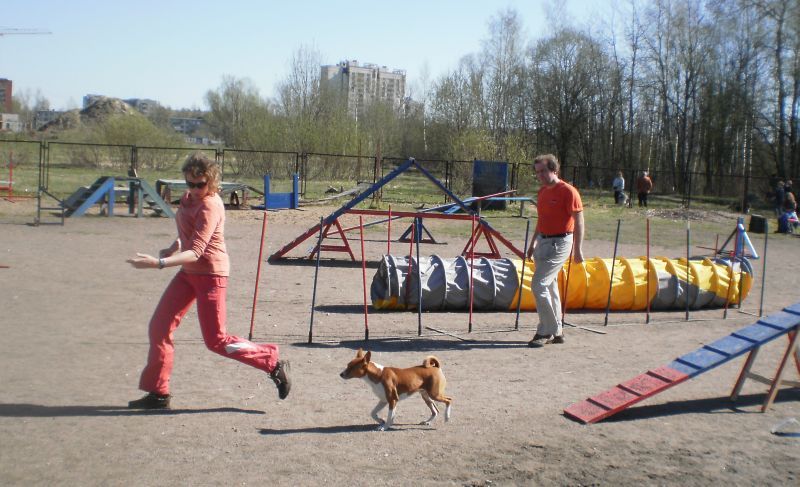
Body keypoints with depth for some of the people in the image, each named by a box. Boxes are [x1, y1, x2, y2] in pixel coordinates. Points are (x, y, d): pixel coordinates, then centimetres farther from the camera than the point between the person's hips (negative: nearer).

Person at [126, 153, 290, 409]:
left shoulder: (210, 207, -22)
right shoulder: (189, 197, 5)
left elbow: (195, 252, -30)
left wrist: (158, 263, -40)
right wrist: (175, 245, 6)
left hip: (210, 274, -9)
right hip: (188, 272, 9)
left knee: (216, 340, -4)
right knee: (159, 326, 5)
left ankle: (274, 364, 9)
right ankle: (157, 393, 16)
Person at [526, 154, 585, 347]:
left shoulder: (568, 191, -13)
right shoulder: (542, 191, 11)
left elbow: (579, 221, -13)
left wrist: (578, 249, -16)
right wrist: (533, 243, 21)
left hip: (559, 243, -9)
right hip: (543, 242, 9)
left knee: (539, 285, -13)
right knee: (549, 286, 12)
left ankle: (546, 331, -3)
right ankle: (556, 332, 22)